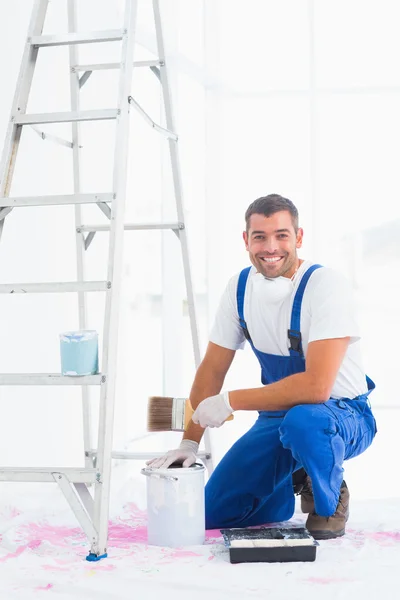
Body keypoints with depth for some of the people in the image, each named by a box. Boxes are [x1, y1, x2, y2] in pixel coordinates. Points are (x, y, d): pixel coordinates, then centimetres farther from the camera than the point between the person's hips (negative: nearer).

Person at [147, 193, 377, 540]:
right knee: (210, 514, -1)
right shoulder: (240, 287, -3)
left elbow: (316, 385, -32)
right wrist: (190, 443, -4)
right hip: (277, 417, 6)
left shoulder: (325, 285, -24)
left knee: (303, 421, -41)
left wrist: (230, 402, -26)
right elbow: (212, 369, 3)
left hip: (344, 417, -5)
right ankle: (297, 482, 24)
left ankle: (331, 502, -9)